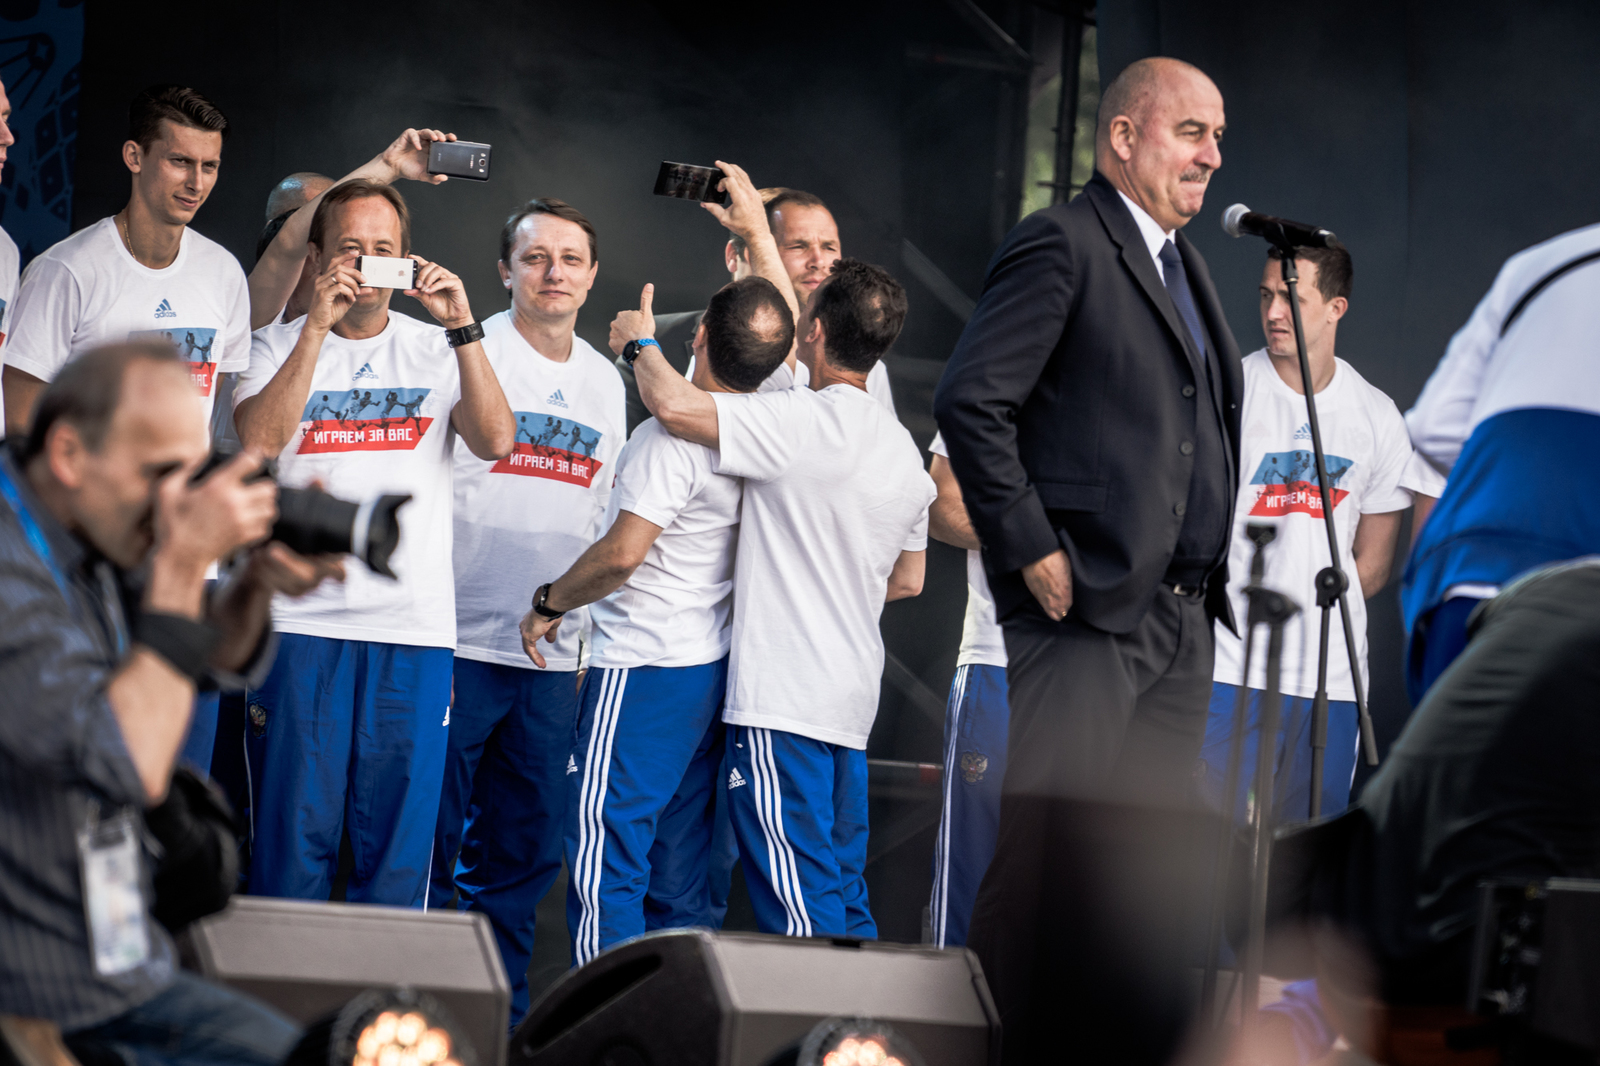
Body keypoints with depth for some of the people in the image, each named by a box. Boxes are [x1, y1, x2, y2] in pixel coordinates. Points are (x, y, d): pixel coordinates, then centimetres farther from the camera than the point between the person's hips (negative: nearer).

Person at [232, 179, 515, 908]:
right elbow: (257, 441, -11)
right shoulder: (280, 345, 8)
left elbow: (495, 442, -5)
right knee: (294, 835, -1)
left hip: (414, 629, 1)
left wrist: (461, 327, -13)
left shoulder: (436, 352, 12)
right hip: (301, 624, -1)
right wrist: (318, 326, -15)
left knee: (398, 846, 1)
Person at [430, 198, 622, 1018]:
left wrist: (585, 629, 15)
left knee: (524, 849, 9)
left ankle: (496, 1014, 17)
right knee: (428, 840, -2)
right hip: (460, 642, -5)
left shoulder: (605, 382, 14)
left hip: (554, 652, 5)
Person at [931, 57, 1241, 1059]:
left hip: (1182, 618, 9)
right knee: (1048, 853, -8)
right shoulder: (1062, 243, -7)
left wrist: (1208, 576, 14)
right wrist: (1034, 553, -16)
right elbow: (970, 402, -15)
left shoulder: (1186, 263, 20)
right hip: (1089, 606, -8)